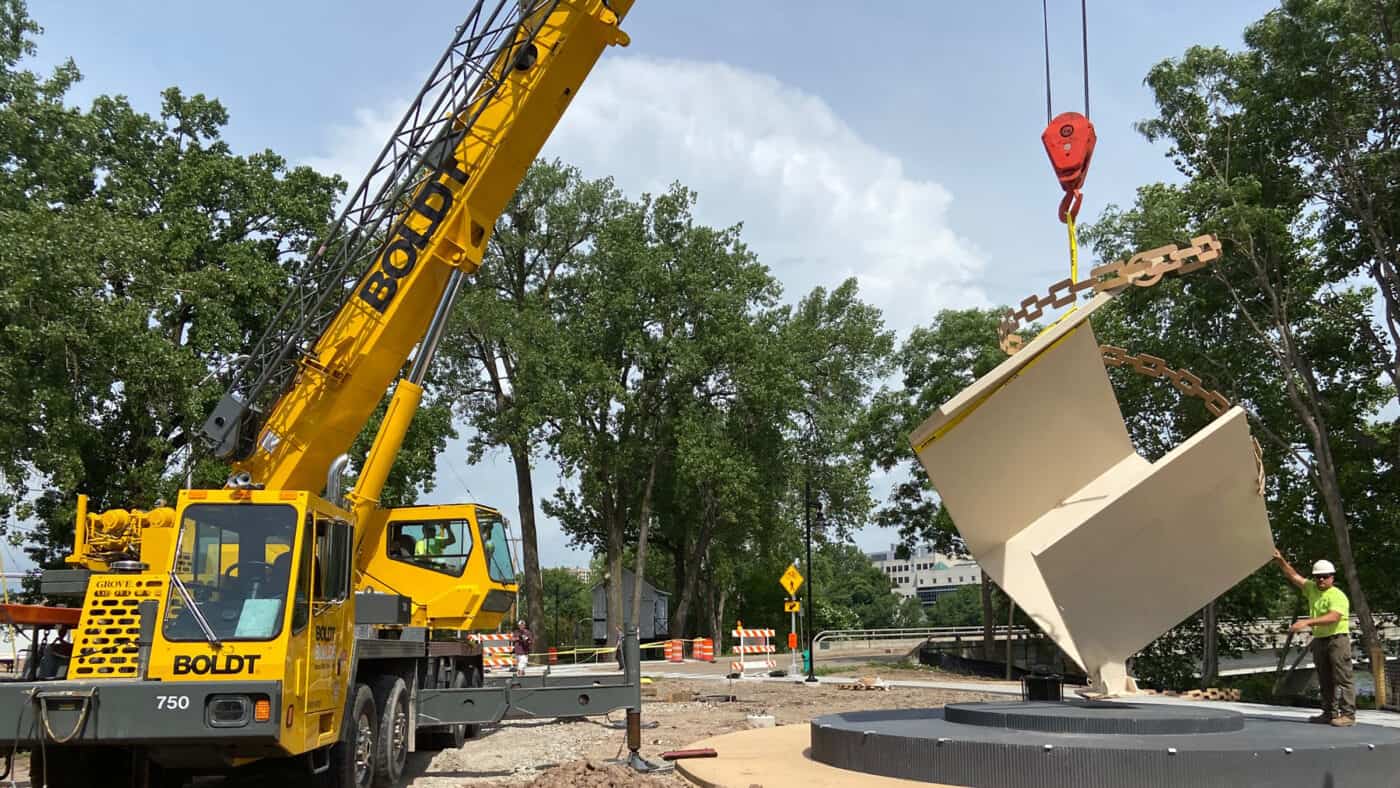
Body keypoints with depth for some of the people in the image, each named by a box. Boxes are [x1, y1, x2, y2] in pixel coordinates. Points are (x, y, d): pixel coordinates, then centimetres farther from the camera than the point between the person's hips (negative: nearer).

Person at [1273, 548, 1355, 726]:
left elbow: (1333, 617, -27)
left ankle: (1348, 714, -6)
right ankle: (1330, 713, 16)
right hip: (1319, 640, 8)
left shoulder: (1338, 596, -13)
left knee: (1343, 677, -7)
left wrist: (1307, 622, -34)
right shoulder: (1312, 588, 11)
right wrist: (1281, 560, 6)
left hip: (1338, 639, -8)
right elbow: (1294, 576, 18)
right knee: (1325, 680, 10)